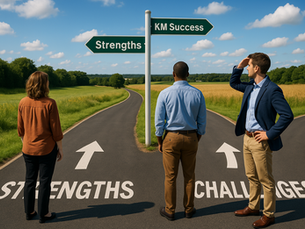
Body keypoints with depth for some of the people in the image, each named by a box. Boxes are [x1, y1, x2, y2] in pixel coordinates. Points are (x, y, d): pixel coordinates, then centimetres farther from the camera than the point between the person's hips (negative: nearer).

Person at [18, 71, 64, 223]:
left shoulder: (23, 103, -4)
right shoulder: (49, 104, -18)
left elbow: (21, 129, 4)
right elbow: (56, 129, -13)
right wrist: (60, 148, -2)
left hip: (28, 149, 4)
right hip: (46, 149, -4)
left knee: (30, 180, 17)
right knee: (45, 182, 8)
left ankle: (29, 212, 30)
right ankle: (43, 214, 19)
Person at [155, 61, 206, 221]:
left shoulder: (165, 94, -10)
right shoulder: (197, 94, -4)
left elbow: (159, 121, -7)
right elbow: (202, 121, 1)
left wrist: (160, 142, 5)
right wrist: (196, 140, 14)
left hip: (171, 137, -2)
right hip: (191, 138, 2)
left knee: (170, 176, 9)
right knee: (189, 175, 15)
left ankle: (170, 211, 20)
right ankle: (188, 209, 27)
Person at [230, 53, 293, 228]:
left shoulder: (272, 90, -19)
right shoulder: (251, 87, 7)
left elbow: (288, 115, -23)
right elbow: (234, 83, 24)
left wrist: (270, 134, -20)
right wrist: (239, 66, 8)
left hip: (260, 141, -8)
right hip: (247, 138, 9)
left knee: (266, 180, 6)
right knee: (252, 177, 20)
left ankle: (269, 215, 20)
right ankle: (253, 207, 36)